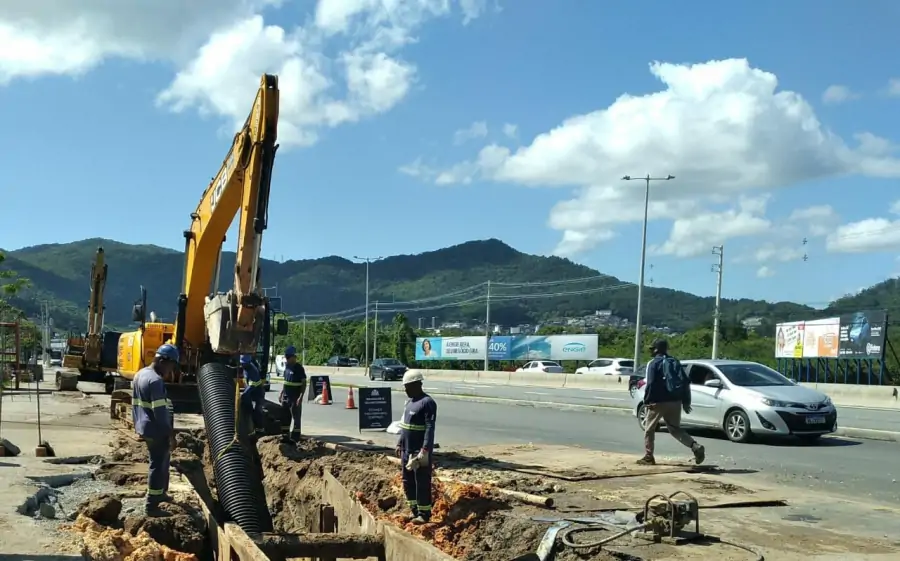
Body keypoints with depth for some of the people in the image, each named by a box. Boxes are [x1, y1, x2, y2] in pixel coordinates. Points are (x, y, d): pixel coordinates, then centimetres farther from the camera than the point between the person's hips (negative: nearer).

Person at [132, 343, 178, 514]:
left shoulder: (140, 374, 10)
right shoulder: (156, 380, -22)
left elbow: (135, 403, 18)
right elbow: (160, 411, -23)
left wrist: (137, 423, 25)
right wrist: (169, 430, -13)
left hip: (145, 428, 10)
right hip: (156, 431, -10)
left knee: (161, 461, 23)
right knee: (158, 465, -1)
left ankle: (160, 493, 37)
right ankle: (151, 504, 4)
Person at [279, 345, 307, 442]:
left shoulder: (299, 368, -11)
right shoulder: (287, 366, 11)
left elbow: (304, 383, -13)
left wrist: (301, 397, -19)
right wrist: (281, 394, 18)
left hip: (295, 397, -8)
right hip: (286, 396, 8)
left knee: (296, 417, -2)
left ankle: (295, 437, 1)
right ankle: (285, 435, 22)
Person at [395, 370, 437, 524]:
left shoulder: (427, 402, -15)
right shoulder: (409, 401, 14)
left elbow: (430, 428, -21)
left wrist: (425, 450, -26)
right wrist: (400, 444, 19)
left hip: (419, 452, -9)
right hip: (407, 451, 9)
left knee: (422, 483, -2)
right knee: (408, 482, 15)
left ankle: (424, 514, 7)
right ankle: (415, 512, 25)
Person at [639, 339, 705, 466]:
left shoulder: (654, 363, -5)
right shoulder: (675, 362, 13)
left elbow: (651, 384, -15)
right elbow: (685, 382, 9)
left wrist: (647, 401, -8)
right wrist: (686, 402, 11)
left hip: (658, 402, -5)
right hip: (675, 401, 6)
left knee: (649, 429, 10)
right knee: (675, 428, 13)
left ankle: (648, 457, 9)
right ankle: (695, 446, -8)